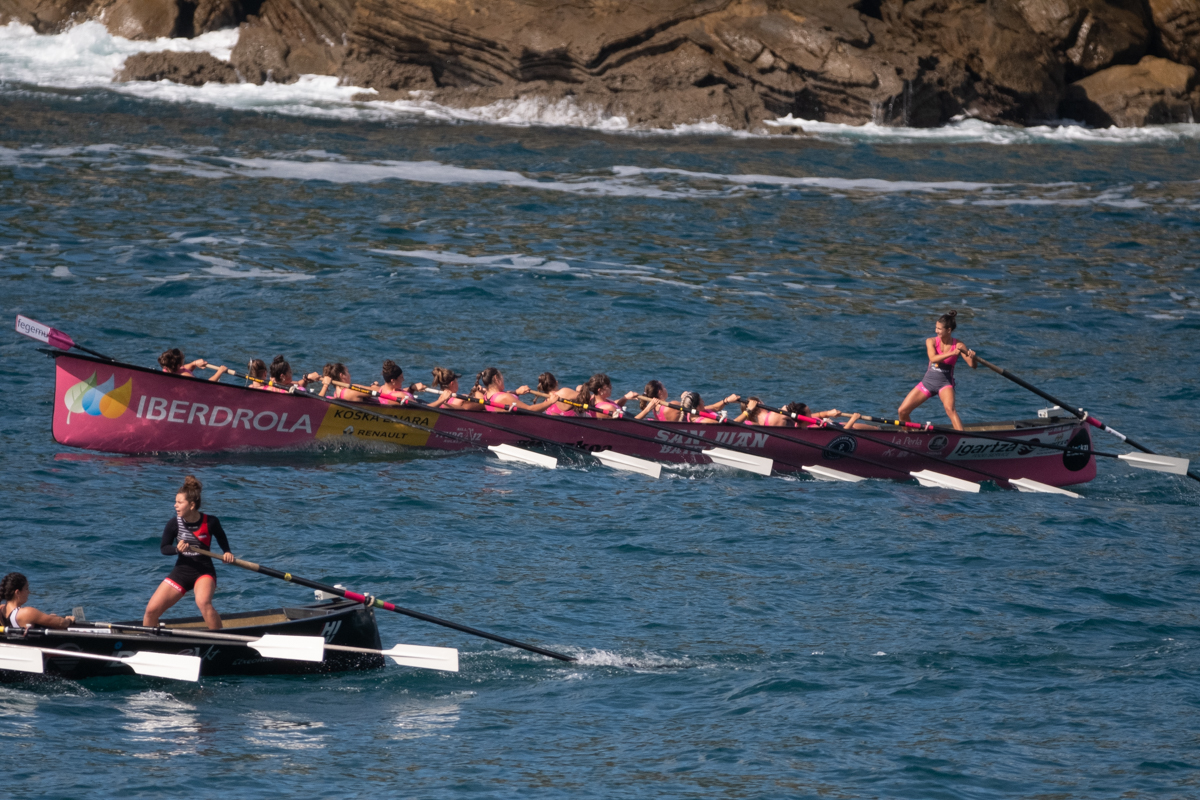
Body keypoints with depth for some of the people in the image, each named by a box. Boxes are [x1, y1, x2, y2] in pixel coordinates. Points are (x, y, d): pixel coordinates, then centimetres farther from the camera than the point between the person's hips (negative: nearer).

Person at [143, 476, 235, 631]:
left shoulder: (210, 522, -12)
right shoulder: (174, 523, -9)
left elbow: (221, 538, 9)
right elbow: (164, 548, -1)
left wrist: (227, 553, -9)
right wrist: (177, 548, -22)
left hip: (204, 571, -3)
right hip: (181, 571, 3)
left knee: (203, 603, -34)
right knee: (151, 610, -5)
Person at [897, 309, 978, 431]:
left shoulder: (958, 345, -10)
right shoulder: (931, 341, -7)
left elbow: (974, 366, -13)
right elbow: (933, 358, -26)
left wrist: (972, 357, -36)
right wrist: (952, 353, -39)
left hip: (945, 383, -3)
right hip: (928, 381, 3)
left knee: (950, 409, -33)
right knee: (902, 412, -1)